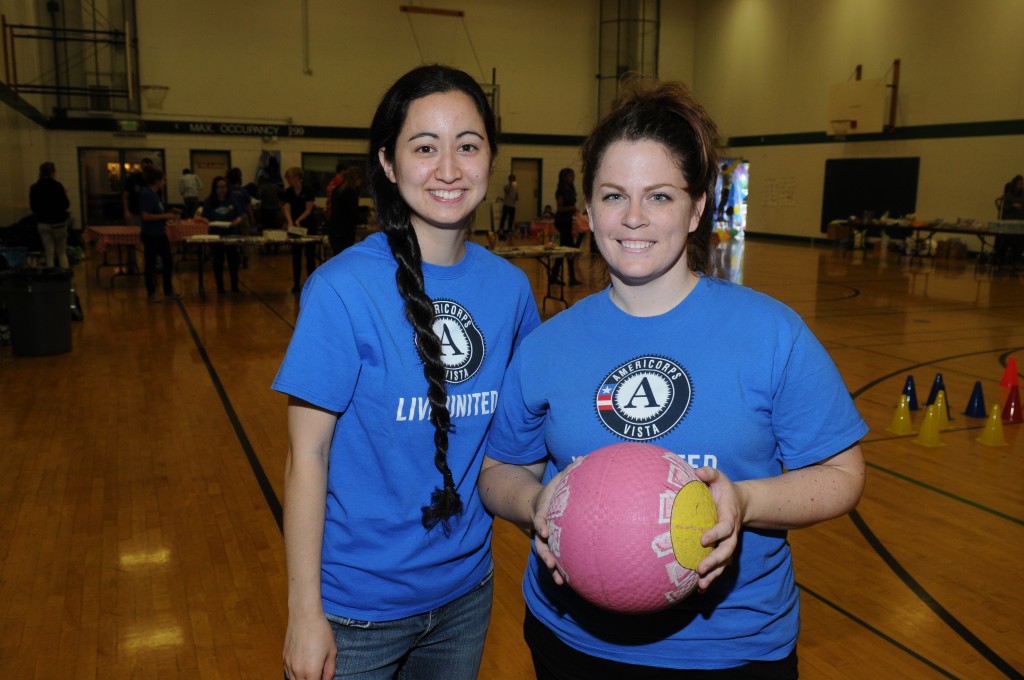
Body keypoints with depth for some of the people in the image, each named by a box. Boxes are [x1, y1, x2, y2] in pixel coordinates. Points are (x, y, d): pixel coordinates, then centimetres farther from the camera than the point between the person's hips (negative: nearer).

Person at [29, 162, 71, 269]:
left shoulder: (34, 188, -1)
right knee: (62, 252, 7)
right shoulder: (57, 186, -13)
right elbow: (65, 205, -11)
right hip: (58, 222, -3)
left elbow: (33, 207, 6)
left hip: (42, 223, 3)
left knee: (49, 254, 5)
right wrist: (65, 195, 7)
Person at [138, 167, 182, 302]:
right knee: (151, 264, 4)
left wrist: (169, 215, 10)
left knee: (168, 262, 12)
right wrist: (165, 216, -20)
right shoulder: (146, 194, -17)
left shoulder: (155, 194, 11)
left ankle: (168, 290, 24)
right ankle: (151, 292, 15)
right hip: (150, 236, -9)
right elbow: (146, 216, -23)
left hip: (160, 234, 9)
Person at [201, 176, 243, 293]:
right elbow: (205, 219, -2)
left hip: (231, 235, 1)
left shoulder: (232, 201, 5)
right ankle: (220, 286, 16)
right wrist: (211, 223, -23)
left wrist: (237, 221, -15)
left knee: (233, 260, 2)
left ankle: (234, 285, 14)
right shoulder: (209, 202, -1)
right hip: (216, 236, -1)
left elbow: (240, 215, 6)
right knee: (218, 262, 7)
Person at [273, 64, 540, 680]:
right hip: (359, 602, -4)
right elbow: (308, 455, -15)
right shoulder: (343, 289, -18)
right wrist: (305, 612, -12)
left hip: (466, 589, 4)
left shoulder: (509, 286, -6)